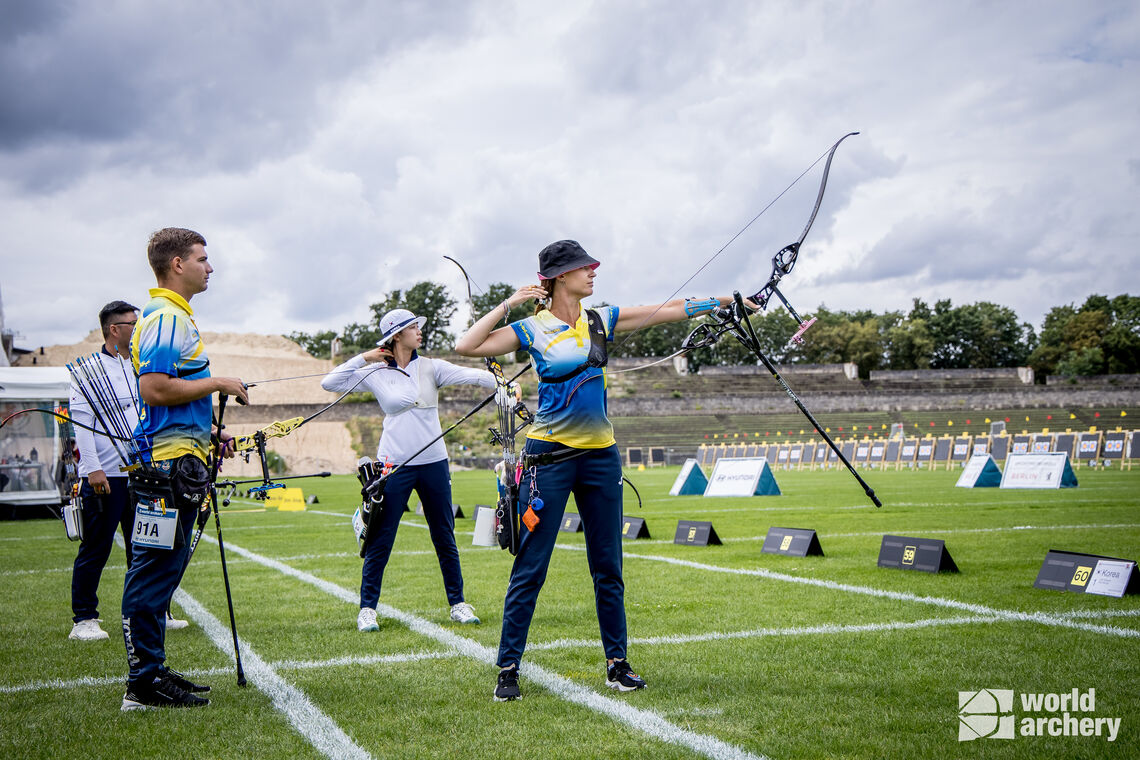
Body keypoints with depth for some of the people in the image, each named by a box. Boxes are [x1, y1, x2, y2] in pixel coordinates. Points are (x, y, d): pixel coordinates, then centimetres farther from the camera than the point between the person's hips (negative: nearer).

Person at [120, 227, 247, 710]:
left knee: (162, 569, 14)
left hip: (177, 460, 11)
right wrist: (217, 384, -14)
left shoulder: (176, 317, 21)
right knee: (154, 570, -7)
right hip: (167, 463, -11)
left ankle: (152, 671, 21)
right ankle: (144, 684, -2)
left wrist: (208, 434, 20)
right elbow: (154, 389, -24)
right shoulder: (165, 318, -12)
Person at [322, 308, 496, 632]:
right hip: (394, 465, -2)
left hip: (433, 463, 2)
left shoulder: (431, 367, 3)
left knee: (445, 538, 9)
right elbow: (329, 383, 0)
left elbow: (471, 375, -11)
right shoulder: (376, 374, 1)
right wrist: (363, 359, -4)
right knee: (380, 541, 1)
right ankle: (367, 608, 13)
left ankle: (458, 603, 21)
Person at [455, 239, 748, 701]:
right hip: (549, 455, -4)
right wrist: (508, 304, -10)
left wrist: (724, 302, 5)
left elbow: (668, 312, 8)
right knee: (530, 568, -2)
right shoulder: (532, 330, -4)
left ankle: (617, 663, 20)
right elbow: (466, 347, -12)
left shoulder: (602, 320, 8)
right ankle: (508, 668, 7)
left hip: (600, 455, 4)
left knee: (608, 567, 9)